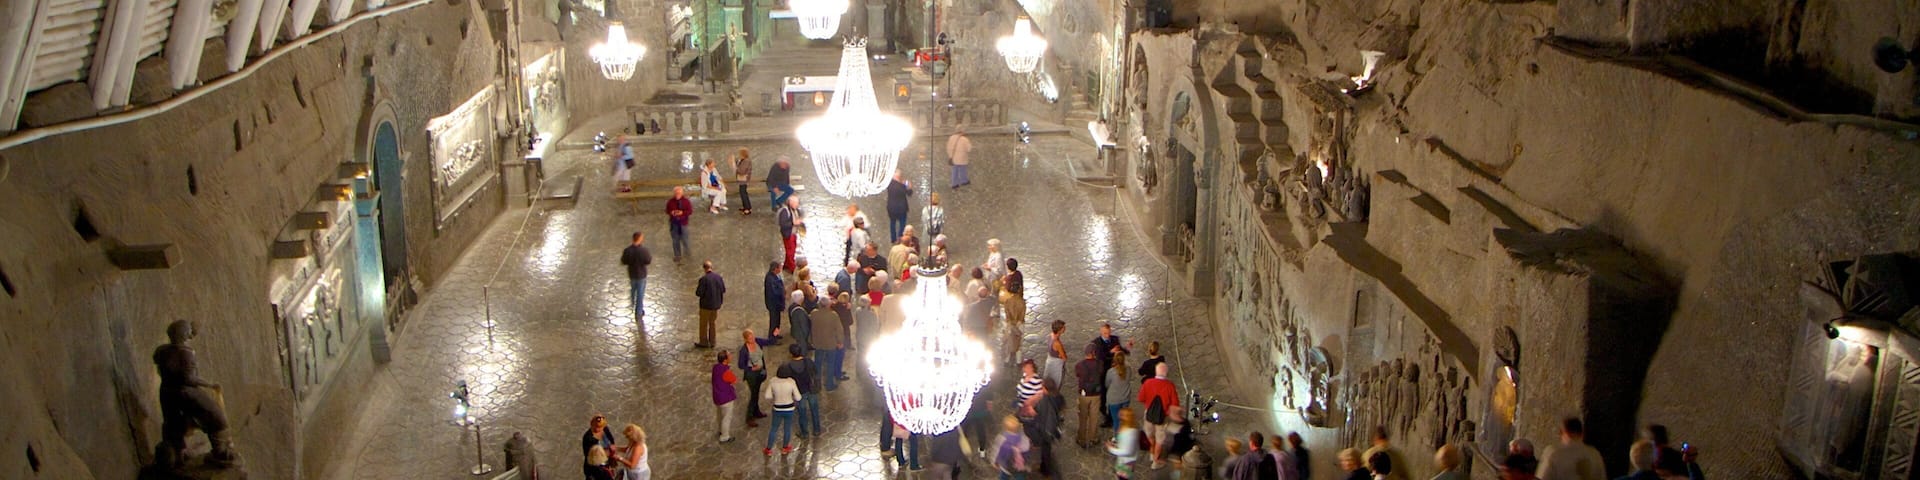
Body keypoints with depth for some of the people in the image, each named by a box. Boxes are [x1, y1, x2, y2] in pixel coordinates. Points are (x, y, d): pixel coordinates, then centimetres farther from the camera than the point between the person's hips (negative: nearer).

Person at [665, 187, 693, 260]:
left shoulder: (686, 201, -8)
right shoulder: (670, 201, -3)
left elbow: (690, 211, -7)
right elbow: (667, 210, 6)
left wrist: (682, 213, -23)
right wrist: (671, 213, -16)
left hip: (683, 223, -2)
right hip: (673, 223, 2)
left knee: (684, 239, 1)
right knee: (675, 240, 9)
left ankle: (688, 251, 30)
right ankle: (677, 255, 23)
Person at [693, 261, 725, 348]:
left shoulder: (703, 279, -22)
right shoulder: (718, 276, -6)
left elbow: (699, 293, -20)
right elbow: (723, 290, 3)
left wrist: (696, 289, 1)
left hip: (706, 305, -5)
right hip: (716, 305, 5)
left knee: (704, 324, 11)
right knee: (712, 323, 20)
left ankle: (704, 343, 20)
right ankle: (712, 342, 27)